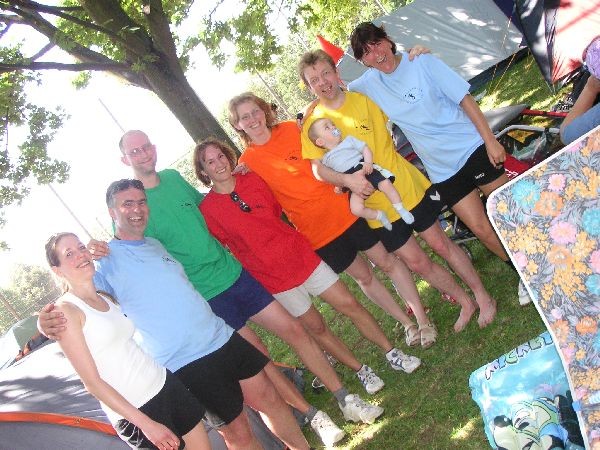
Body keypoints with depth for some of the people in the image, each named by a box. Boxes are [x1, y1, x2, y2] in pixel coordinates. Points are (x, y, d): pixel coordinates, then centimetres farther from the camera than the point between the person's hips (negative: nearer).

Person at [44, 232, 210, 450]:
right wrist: (146, 423, -17)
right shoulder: (66, 310, -12)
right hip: (134, 411, -7)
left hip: (166, 383, 7)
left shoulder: (106, 298, 9)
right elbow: (93, 383, -15)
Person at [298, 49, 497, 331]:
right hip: (375, 207, 0)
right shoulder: (312, 124, -6)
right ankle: (465, 303, 30)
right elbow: (318, 169, -14)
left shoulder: (365, 98, -3)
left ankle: (483, 297, 29)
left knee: (441, 245, 9)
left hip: (409, 187, 0)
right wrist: (347, 180, -31)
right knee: (417, 263, 7)